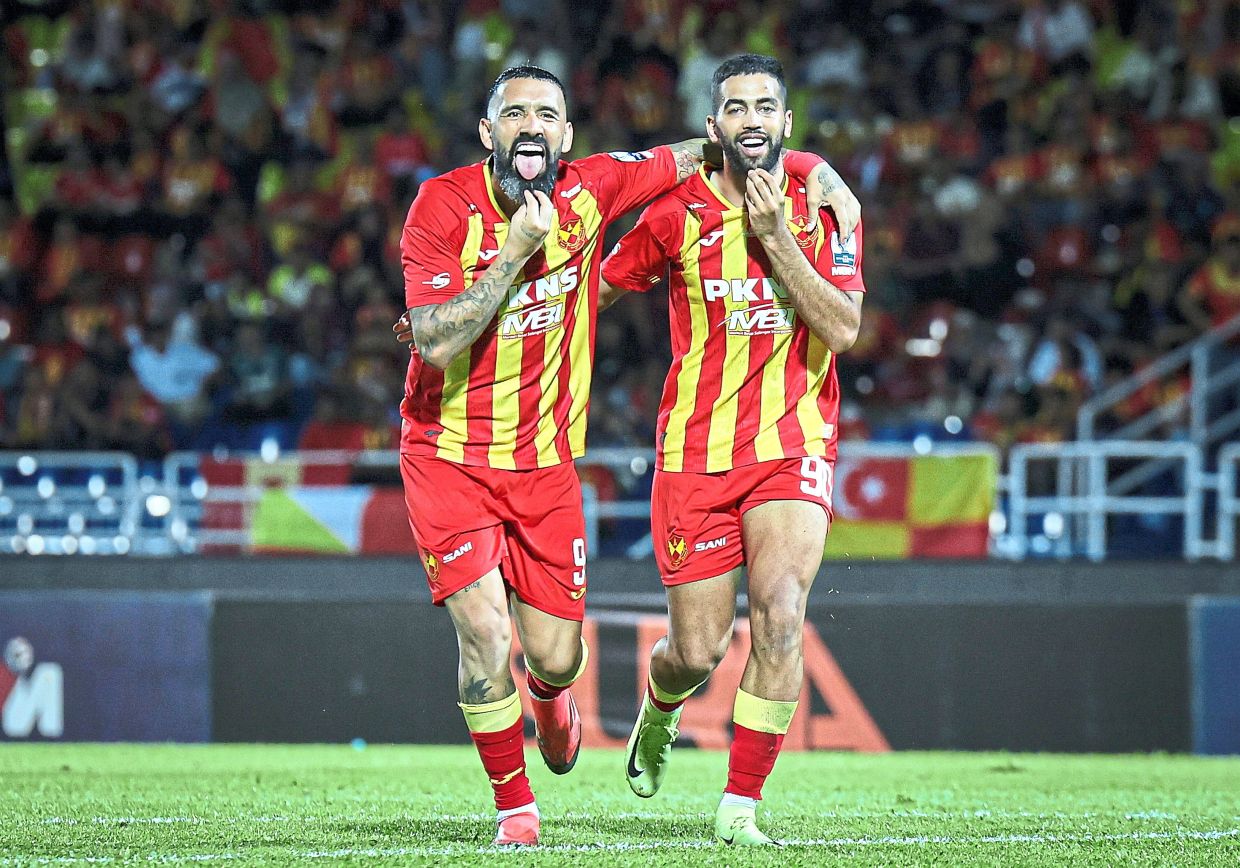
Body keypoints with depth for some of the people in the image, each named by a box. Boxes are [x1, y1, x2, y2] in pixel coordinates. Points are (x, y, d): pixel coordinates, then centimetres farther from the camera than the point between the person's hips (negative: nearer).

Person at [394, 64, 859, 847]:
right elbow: (435, 344, -23)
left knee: (556, 655, 4)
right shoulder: (444, 208, -14)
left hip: (544, 460, 3)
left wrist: (821, 175, -2)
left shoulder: (590, 190, -6)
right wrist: (517, 251, -26)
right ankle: (514, 804, 5)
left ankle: (550, 695, 45)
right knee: (484, 629, -17)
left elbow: (698, 155, 8)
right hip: (448, 454, -3)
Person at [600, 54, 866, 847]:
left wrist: (775, 237, -16)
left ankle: (740, 806, -14)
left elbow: (843, 329, -10)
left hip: (793, 448, 0)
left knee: (780, 614, -23)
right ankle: (660, 709, 41)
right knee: (698, 654, 1)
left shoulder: (823, 209, 0)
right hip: (697, 453, 0)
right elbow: (597, 287, 13)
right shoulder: (678, 217, -1)